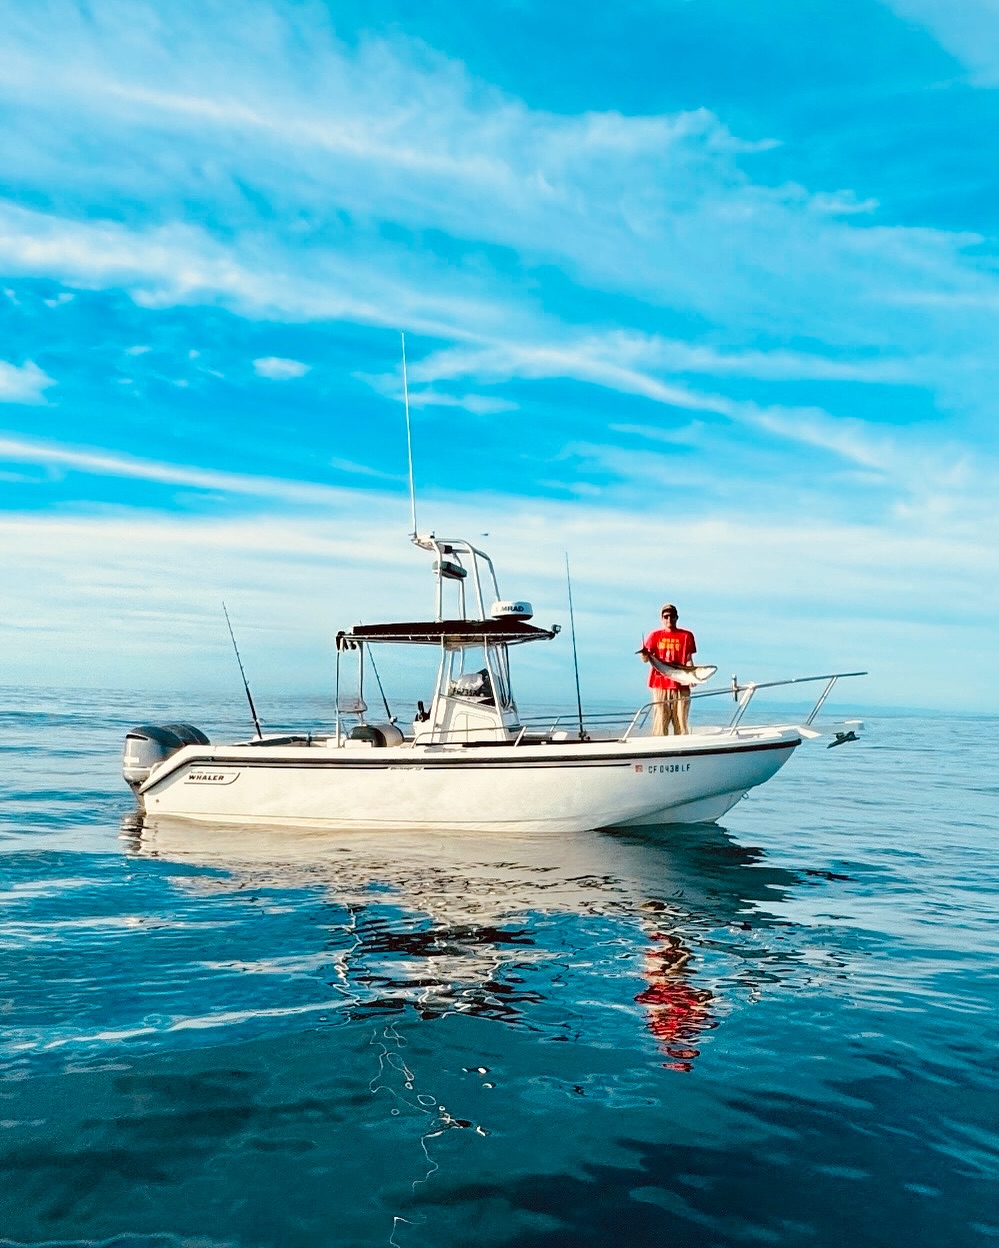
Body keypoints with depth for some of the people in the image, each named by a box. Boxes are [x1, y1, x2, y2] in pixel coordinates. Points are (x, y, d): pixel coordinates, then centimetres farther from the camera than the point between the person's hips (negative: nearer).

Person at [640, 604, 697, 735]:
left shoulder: (686, 636, 8)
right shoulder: (655, 635, 9)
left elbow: (688, 659, 6)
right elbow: (646, 659, 4)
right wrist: (644, 654, -20)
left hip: (681, 685, 0)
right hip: (660, 684, 0)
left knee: (681, 723, 1)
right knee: (660, 724, -2)